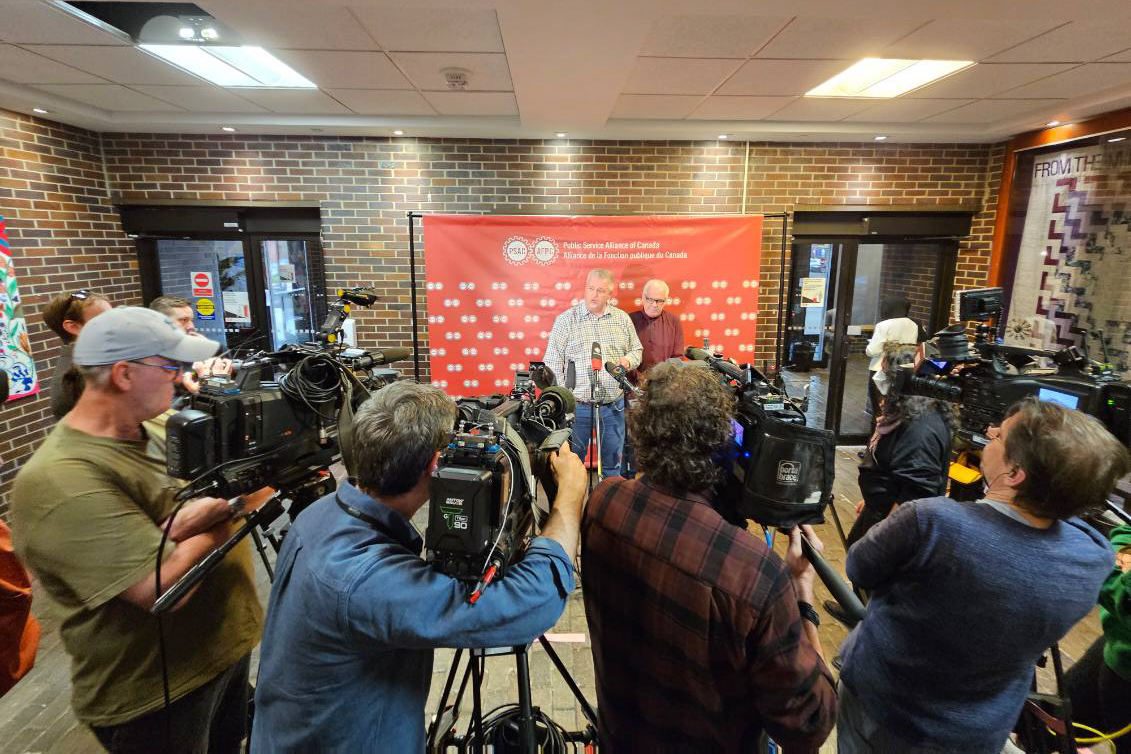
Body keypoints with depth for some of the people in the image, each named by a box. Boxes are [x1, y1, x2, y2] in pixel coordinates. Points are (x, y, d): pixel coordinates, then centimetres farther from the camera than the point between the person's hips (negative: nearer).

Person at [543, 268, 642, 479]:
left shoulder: (622, 319, 7)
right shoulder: (565, 320, -3)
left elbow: (637, 350, 18)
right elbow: (552, 363, -3)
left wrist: (628, 360, -6)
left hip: (613, 405, 3)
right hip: (577, 405, -2)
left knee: (613, 463, 14)